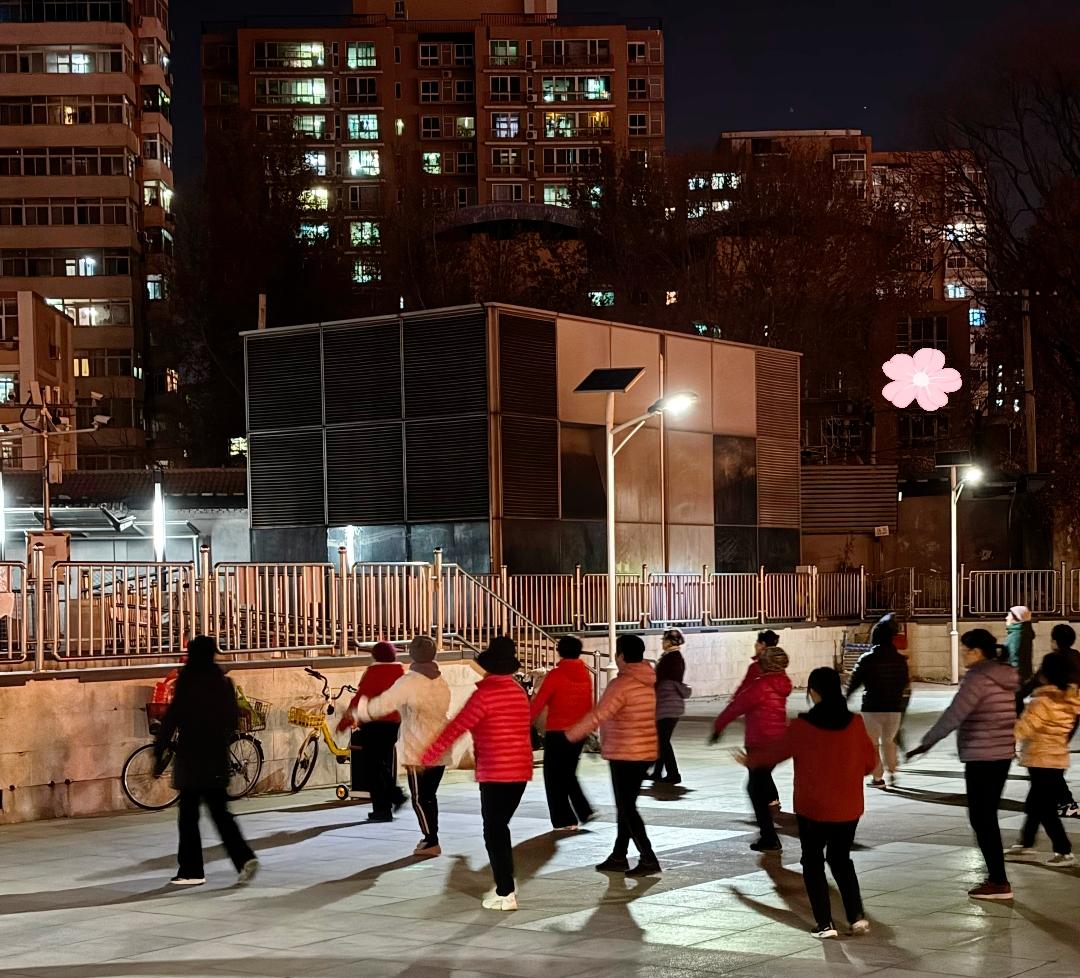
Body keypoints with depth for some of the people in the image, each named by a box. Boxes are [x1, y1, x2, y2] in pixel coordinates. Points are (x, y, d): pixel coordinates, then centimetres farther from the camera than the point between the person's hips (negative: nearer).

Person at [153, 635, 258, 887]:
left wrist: (159, 752, -7)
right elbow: (232, 718, 11)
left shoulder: (187, 683, -13)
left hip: (191, 758, -6)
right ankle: (245, 858, -2)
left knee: (188, 816, 4)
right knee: (220, 813, 12)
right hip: (218, 758, 6)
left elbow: (171, 718, -13)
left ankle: (191, 871, 8)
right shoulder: (224, 682, 5)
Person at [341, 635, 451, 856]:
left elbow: (381, 705, -13)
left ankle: (431, 842, 0)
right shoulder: (441, 682, 7)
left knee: (419, 798, 1)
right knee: (430, 795, 17)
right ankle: (430, 836, 22)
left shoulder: (409, 682, -14)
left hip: (418, 752, -7)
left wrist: (353, 714, 3)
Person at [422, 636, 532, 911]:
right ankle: (504, 886, 20)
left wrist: (427, 756, -4)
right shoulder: (519, 691, 10)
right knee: (500, 827, 18)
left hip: (496, 773, -7)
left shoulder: (485, 693, -14)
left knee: (494, 832, -1)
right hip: (520, 770, 7)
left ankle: (506, 894, -2)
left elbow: (456, 728, -13)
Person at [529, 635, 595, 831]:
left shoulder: (555, 675, -12)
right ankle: (584, 811, 12)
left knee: (554, 777, 4)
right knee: (568, 773, 21)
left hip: (557, 733, -6)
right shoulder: (585, 675, 4)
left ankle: (564, 820, 2)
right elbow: (589, 706, 11)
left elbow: (538, 703, -12)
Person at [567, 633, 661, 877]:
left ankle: (648, 859, -8)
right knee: (626, 805, 16)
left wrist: (571, 734, -10)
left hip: (625, 755, -8)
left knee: (626, 808, -3)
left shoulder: (621, 684, -18)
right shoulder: (647, 682, 8)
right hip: (645, 752, 8)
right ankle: (619, 856, 23)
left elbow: (598, 716, -21)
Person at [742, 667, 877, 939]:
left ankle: (825, 923, 6)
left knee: (813, 863, 12)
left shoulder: (803, 726, -15)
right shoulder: (855, 723, -6)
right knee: (841, 860, 21)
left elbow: (775, 751, 1)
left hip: (813, 809, -3)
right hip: (849, 809, 3)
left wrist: (749, 759, 20)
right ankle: (857, 916, 10)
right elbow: (869, 761, 4)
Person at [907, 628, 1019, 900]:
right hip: (1003, 754, 9)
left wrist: (926, 743, -12)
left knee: (981, 819, -2)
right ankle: (996, 876, 21)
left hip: (982, 758, -9)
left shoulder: (978, 678, -15)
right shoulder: (1006, 676, 11)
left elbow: (954, 715, -19)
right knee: (987, 818, 17)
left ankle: (999, 883, -2)